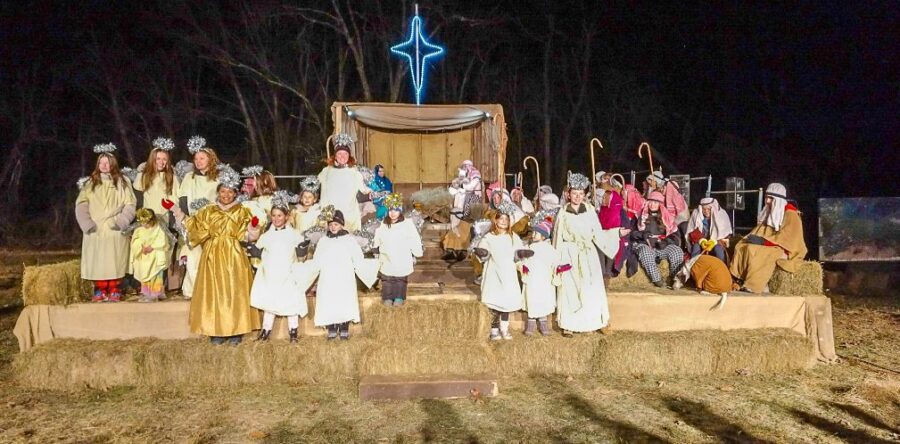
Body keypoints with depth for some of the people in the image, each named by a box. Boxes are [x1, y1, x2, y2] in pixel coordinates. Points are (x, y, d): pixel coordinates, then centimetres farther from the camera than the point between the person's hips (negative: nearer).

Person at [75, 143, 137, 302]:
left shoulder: (122, 182, 8)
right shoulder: (90, 183, 12)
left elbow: (130, 204, 2)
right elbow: (81, 204, 6)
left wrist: (121, 221, -11)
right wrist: (87, 223, -9)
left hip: (115, 230, -2)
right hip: (95, 230, 2)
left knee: (114, 261, -3)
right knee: (98, 261, -1)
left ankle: (114, 290, 3)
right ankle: (100, 291, 5)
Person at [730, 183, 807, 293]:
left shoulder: (790, 214, -9)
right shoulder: (769, 212, 17)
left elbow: (786, 238, -18)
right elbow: (761, 229, 18)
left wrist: (763, 240, -23)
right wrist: (752, 237, -4)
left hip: (784, 249, -8)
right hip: (768, 246, 8)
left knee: (755, 250, -34)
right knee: (741, 247, -15)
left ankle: (755, 285, -33)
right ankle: (742, 281, -24)